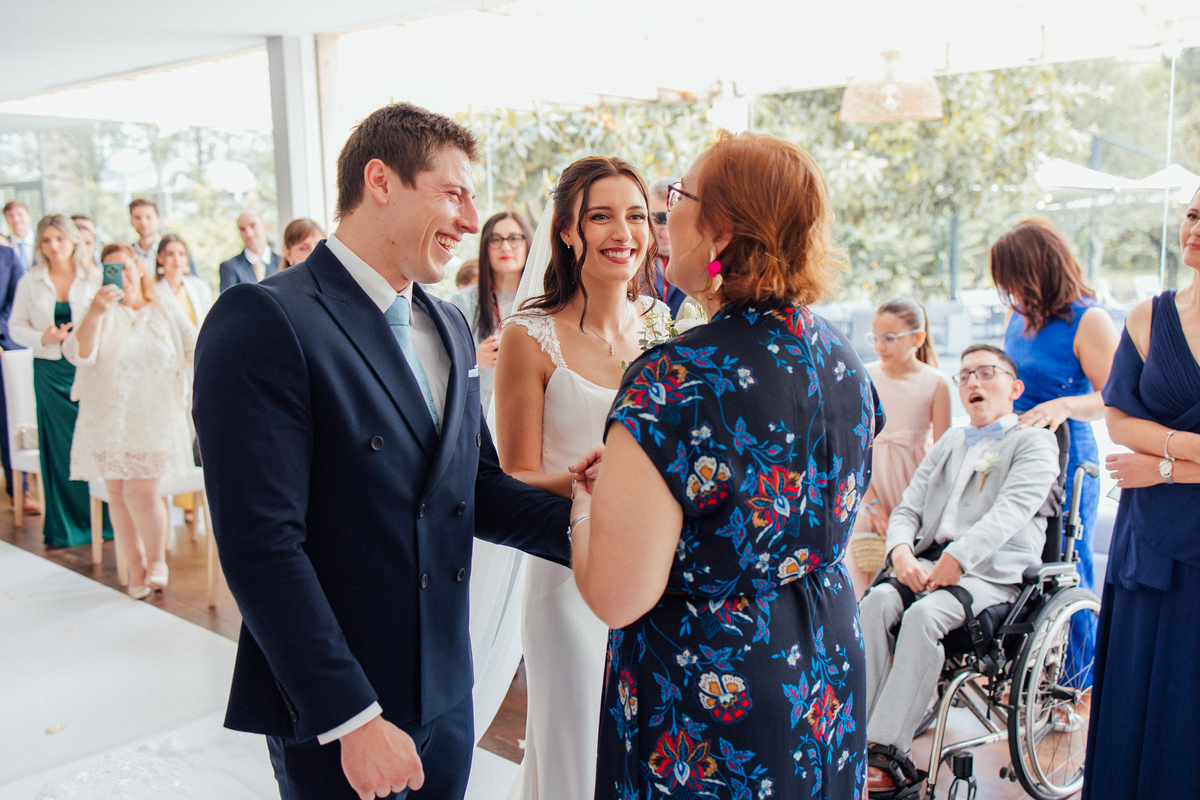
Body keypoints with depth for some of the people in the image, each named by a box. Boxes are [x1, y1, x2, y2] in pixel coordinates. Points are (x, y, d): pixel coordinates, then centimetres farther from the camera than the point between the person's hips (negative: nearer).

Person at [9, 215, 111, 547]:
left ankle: (104, 519, 10)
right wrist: (42, 338, -9)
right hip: (50, 372, 1)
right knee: (59, 447, 4)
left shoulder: (95, 277, 3)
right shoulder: (30, 281, 7)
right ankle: (66, 526, 16)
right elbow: (16, 326, 9)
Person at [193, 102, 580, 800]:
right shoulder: (265, 322, -16)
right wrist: (352, 718, -19)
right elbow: (262, 544, -20)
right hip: (333, 717, -7)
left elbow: (477, 486, 10)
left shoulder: (449, 327, 10)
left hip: (447, 693, 7)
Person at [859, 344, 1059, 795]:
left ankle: (887, 756, -29)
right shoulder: (950, 442, 25)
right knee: (876, 600, -26)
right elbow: (907, 509, 17)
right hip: (927, 564, 5)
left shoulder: (1035, 442, 7)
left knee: (924, 614, -33)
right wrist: (901, 548, -6)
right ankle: (858, 736, -25)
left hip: (992, 574, -5)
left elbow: (1010, 511, -11)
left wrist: (958, 558, -24)